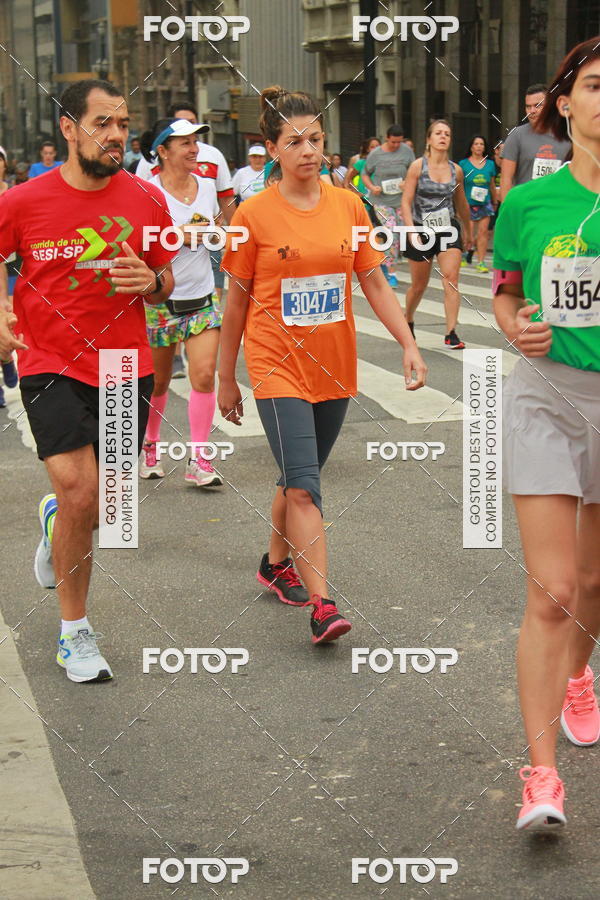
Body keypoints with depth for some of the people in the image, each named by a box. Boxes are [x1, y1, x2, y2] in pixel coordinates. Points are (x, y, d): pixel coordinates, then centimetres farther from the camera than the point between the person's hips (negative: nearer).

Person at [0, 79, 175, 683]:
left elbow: (166, 282, 12)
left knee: (108, 507, 10)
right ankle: (74, 632, 4)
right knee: (81, 493, -15)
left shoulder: (146, 200, 0)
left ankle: (56, 519, 49)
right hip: (51, 367, -3)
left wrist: (151, 282, -11)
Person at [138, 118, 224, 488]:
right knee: (157, 381, 9)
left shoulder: (206, 186, 7)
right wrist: (179, 236, -19)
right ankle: (150, 447, 31)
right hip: (159, 300, -4)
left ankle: (199, 458, -3)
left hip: (203, 297, 4)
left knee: (204, 375, -9)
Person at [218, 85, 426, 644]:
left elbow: (375, 284, 7)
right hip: (278, 364, -4)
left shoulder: (348, 206, 2)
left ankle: (275, 564, 38)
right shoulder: (253, 215, -6)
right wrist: (225, 378, 5)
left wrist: (408, 344, -5)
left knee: (300, 477, 17)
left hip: (334, 366, 4)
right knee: (303, 485, -13)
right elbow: (236, 302, 0)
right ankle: (320, 604, -12)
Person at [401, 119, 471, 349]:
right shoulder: (418, 166, -7)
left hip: (449, 229, 2)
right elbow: (406, 202, -8)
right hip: (421, 230, -2)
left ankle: (451, 334, -13)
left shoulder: (456, 170, 2)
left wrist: (468, 231, 26)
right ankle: (408, 322, 39)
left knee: (451, 278, -14)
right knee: (419, 285, 11)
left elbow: (461, 203, 17)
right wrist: (412, 232, -19)